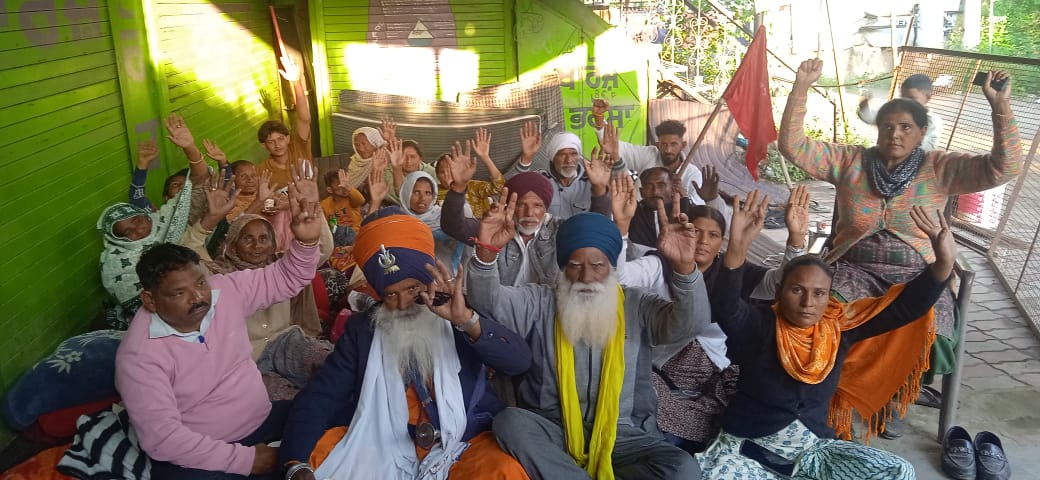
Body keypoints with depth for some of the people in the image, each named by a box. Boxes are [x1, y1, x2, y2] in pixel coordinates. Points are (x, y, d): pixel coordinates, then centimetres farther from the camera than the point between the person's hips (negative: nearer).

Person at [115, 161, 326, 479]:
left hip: (263, 421, 6)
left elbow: (286, 279, -2)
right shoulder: (139, 354, -20)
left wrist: (307, 240, -25)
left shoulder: (225, 291, -6)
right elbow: (161, 437, -23)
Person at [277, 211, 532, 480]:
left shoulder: (459, 312, -1)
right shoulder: (362, 330, 5)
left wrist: (466, 320, -30)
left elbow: (519, 362, -14)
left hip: (464, 447, -2)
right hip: (388, 449, 3)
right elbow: (320, 398, -2)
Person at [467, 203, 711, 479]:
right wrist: (486, 251, -28)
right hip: (553, 432, 0)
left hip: (622, 435, 1)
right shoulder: (540, 303, 6)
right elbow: (489, 301, -9)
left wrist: (683, 266, -30)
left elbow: (691, 324, -12)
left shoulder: (637, 306, 4)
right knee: (510, 422, -30)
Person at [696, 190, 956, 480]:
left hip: (813, 448, 4)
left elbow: (903, 308, -7)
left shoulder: (840, 327, -4)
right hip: (749, 447, -3)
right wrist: (737, 249, -51)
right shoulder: (758, 326, -14)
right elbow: (724, 307, -35)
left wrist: (943, 263, -22)